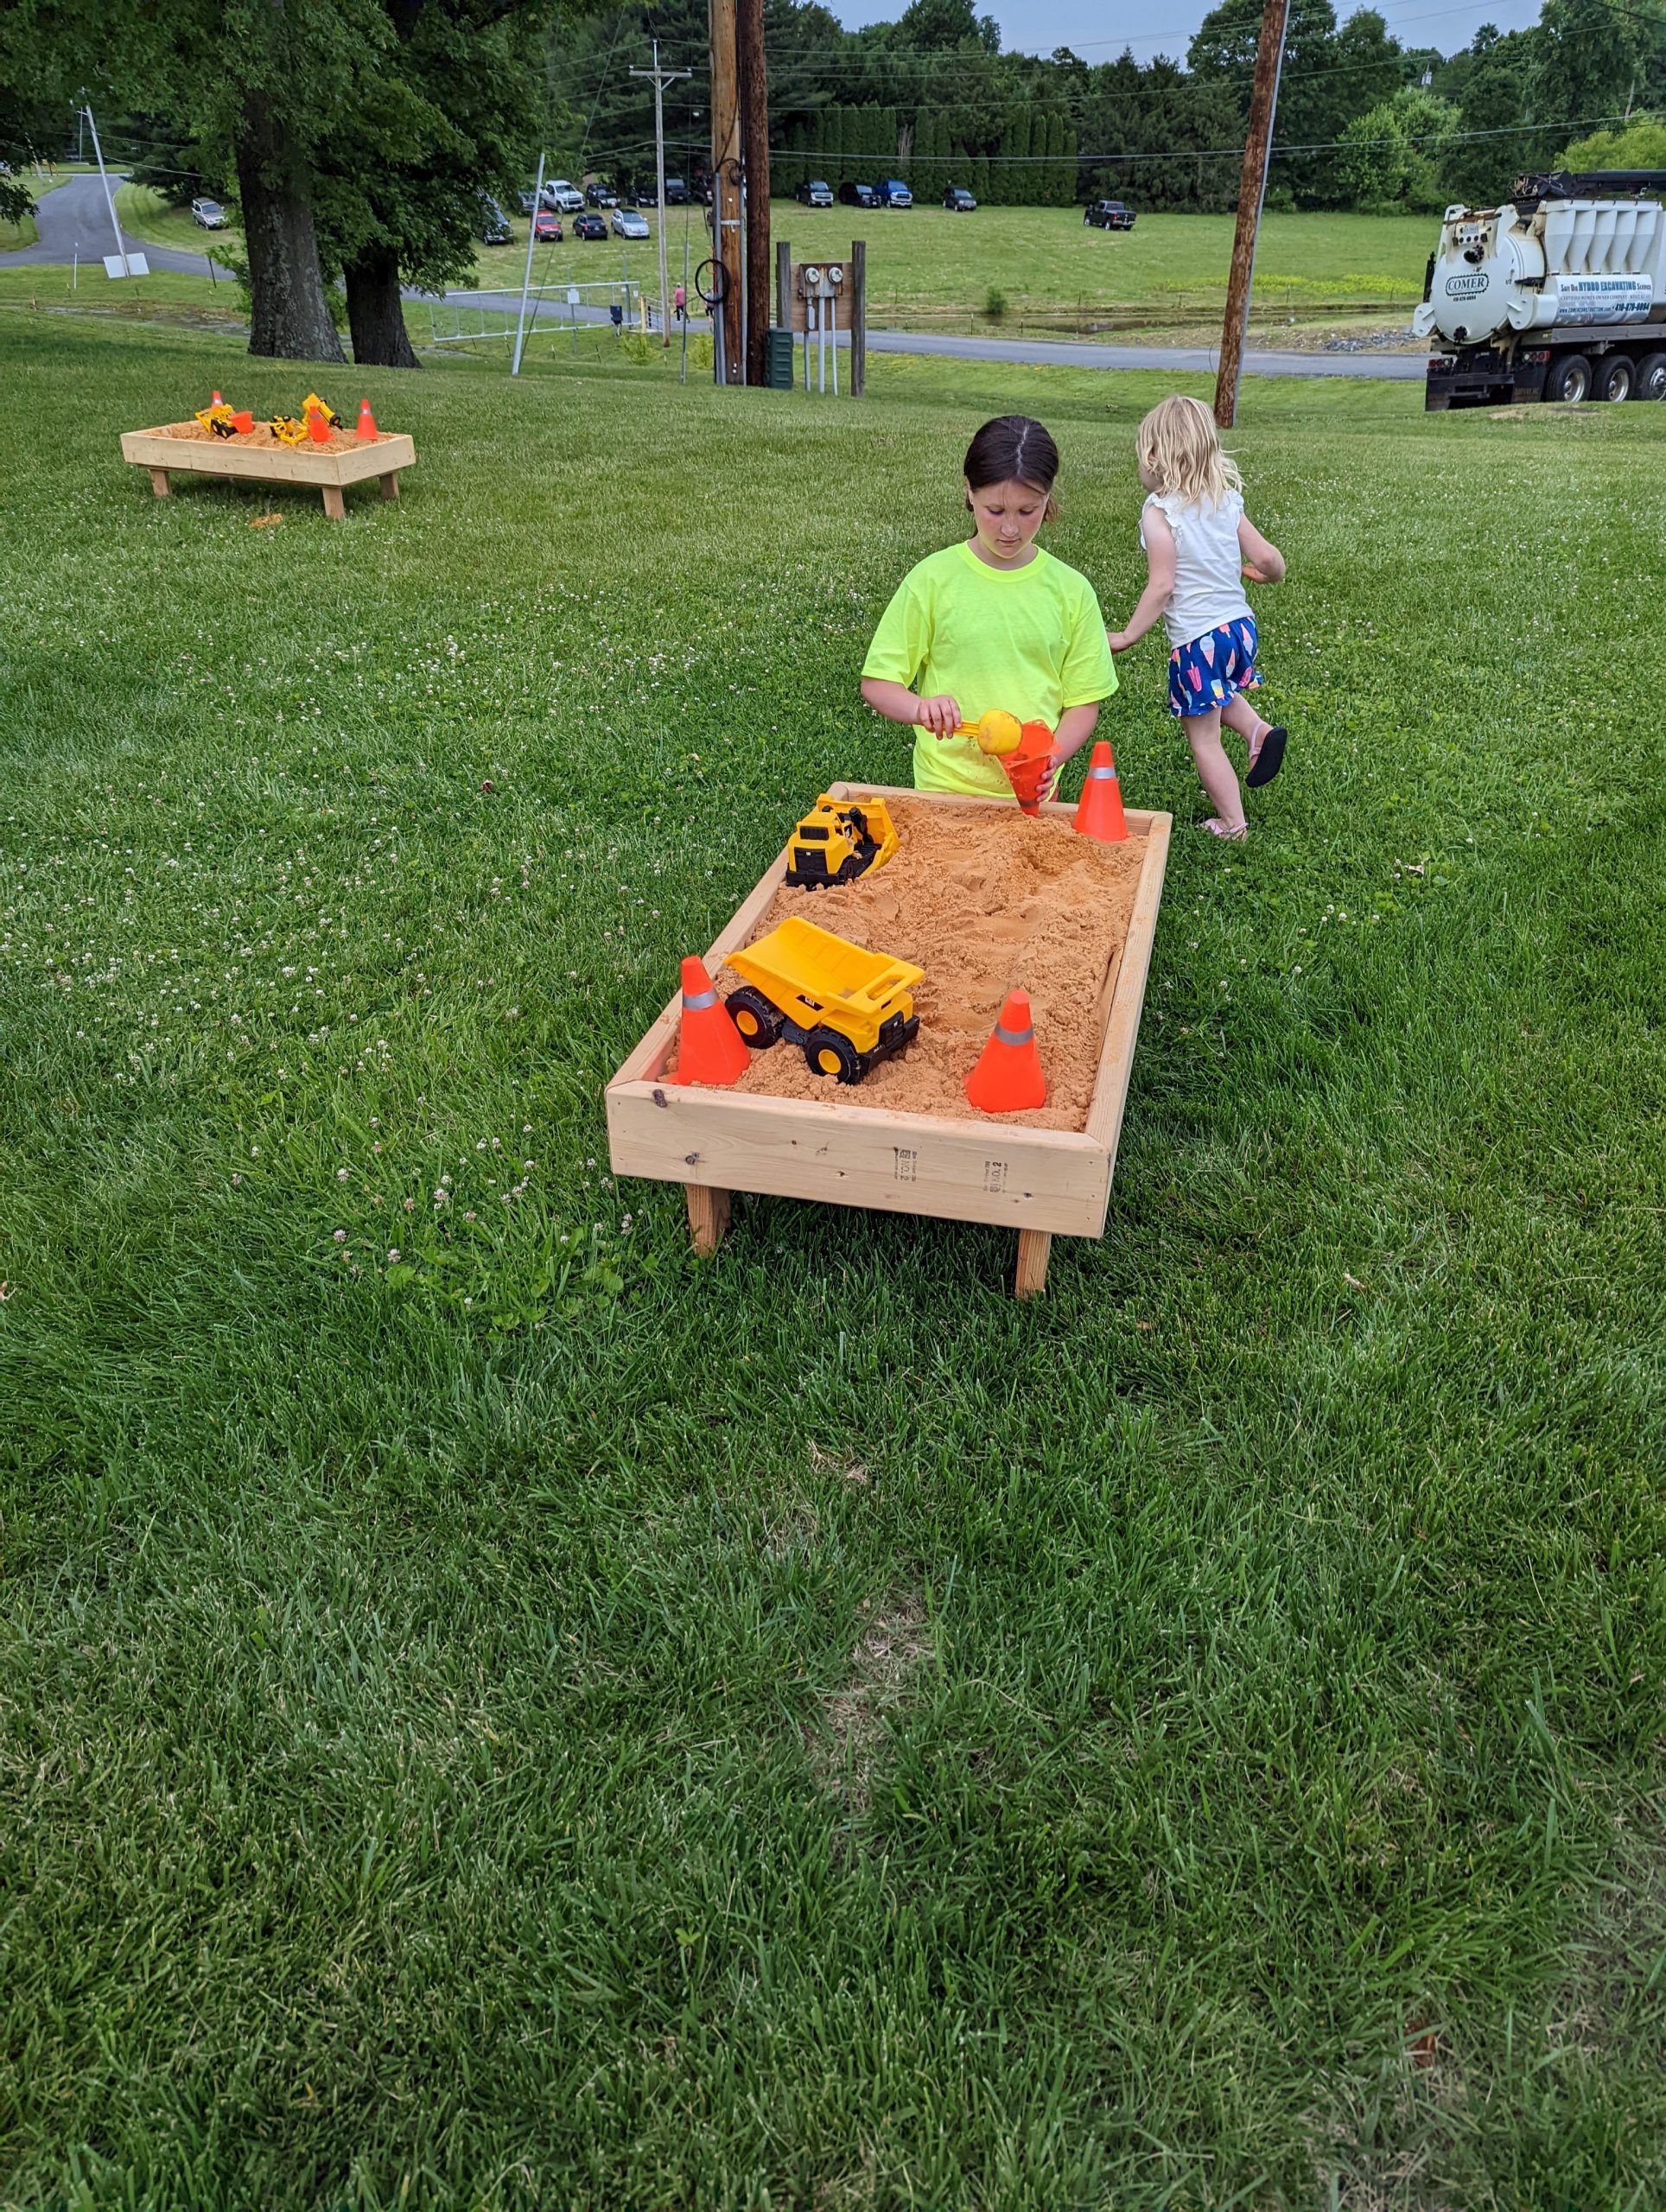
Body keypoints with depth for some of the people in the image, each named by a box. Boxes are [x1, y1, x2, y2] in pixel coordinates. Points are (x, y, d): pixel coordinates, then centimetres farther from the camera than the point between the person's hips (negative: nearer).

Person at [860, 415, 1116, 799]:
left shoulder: (1070, 590, 0)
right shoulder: (933, 579, -5)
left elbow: (1083, 703, 3)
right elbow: (876, 684, -2)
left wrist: (1052, 756, -17)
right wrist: (921, 708, -23)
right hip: (944, 789, -1)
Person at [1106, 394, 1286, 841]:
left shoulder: (1159, 511, -12)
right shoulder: (1226, 502, 5)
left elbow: (1162, 586, -18)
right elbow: (1268, 557, 3)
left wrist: (1127, 636, -10)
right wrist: (1267, 573, 26)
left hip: (1196, 639, -7)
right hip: (1240, 624, 7)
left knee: (1204, 738, 7)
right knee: (1220, 693, 37)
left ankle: (1232, 823, 14)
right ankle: (1259, 730, 12)